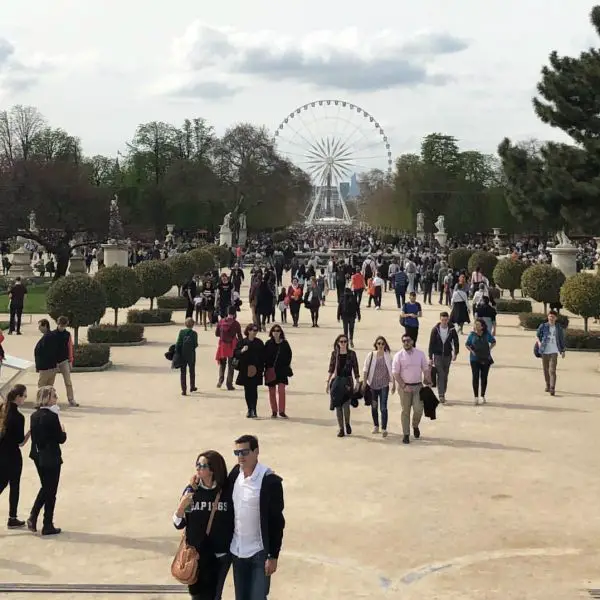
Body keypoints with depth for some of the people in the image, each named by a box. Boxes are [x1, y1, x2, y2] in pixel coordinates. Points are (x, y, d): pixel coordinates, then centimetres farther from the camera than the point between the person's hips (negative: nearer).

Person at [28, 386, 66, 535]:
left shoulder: (34, 416, 3)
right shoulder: (52, 416, -20)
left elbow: (35, 436, 10)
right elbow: (61, 439, -16)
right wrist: (63, 431, 5)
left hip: (38, 456, 7)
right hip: (51, 458, -7)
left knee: (45, 488, 23)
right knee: (51, 492, 6)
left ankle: (33, 517, 15)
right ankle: (48, 526, 14)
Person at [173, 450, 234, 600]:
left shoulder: (227, 491, -10)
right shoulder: (191, 490, -6)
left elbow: (236, 521, -1)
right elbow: (178, 524, -2)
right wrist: (181, 506, -20)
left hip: (221, 555, -1)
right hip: (196, 554, 1)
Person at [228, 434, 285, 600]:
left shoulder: (269, 481, -18)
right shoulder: (235, 473, 0)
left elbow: (277, 522, -15)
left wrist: (273, 556, -14)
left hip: (259, 552, -6)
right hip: (237, 550, 6)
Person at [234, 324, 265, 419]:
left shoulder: (259, 343, 5)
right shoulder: (242, 342, 3)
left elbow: (262, 357, 5)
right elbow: (236, 354, 0)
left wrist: (260, 368, -3)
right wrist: (242, 351, -19)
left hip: (256, 370, -1)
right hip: (245, 370, 1)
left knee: (254, 390, -6)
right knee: (247, 390, 6)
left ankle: (253, 410, -7)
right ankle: (250, 409, 16)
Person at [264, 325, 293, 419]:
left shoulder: (285, 343, 1)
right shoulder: (268, 343, 0)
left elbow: (289, 355, 7)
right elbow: (265, 356, 0)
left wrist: (287, 366, -1)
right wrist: (267, 367, -8)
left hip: (282, 370, -1)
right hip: (271, 370, 1)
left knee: (281, 390, -10)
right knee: (272, 392, 6)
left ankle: (281, 411, -3)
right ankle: (274, 411, 16)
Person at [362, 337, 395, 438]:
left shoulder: (388, 356, -2)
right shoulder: (371, 355, -2)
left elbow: (392, 371, 4)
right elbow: (365, 370, 1)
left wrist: (394, 385, 5)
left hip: (384, 385, -1)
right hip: (372, 384, 1)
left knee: (383, 407, -8)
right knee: (374, 407, 13)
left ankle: (384, 428, -3)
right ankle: (375, 426, 30)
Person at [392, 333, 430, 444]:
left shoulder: (420, 354, 3)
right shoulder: (399, 355, -4)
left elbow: (426, 370, 8)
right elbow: (396, 373, -6)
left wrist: (427, 383, -2)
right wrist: (403, 386, -13)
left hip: (418, 386, 1)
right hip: (404, 386, -1)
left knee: (418, 409, -6)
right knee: (405, 411, 3)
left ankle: (415, 426, 24)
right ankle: (406, 434, 12)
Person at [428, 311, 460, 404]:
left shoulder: (452, 330, -4)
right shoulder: (435, 330, -7)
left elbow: (456, 342, 7)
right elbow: (431, 343, -4)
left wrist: (455, 353, -1)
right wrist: (430, 357, -5)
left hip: (447, 355, 2)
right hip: (438, 355, -2)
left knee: (445, 376, 10)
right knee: (440, 375, -9)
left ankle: (443, 393, 23)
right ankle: (441, 395, -11)